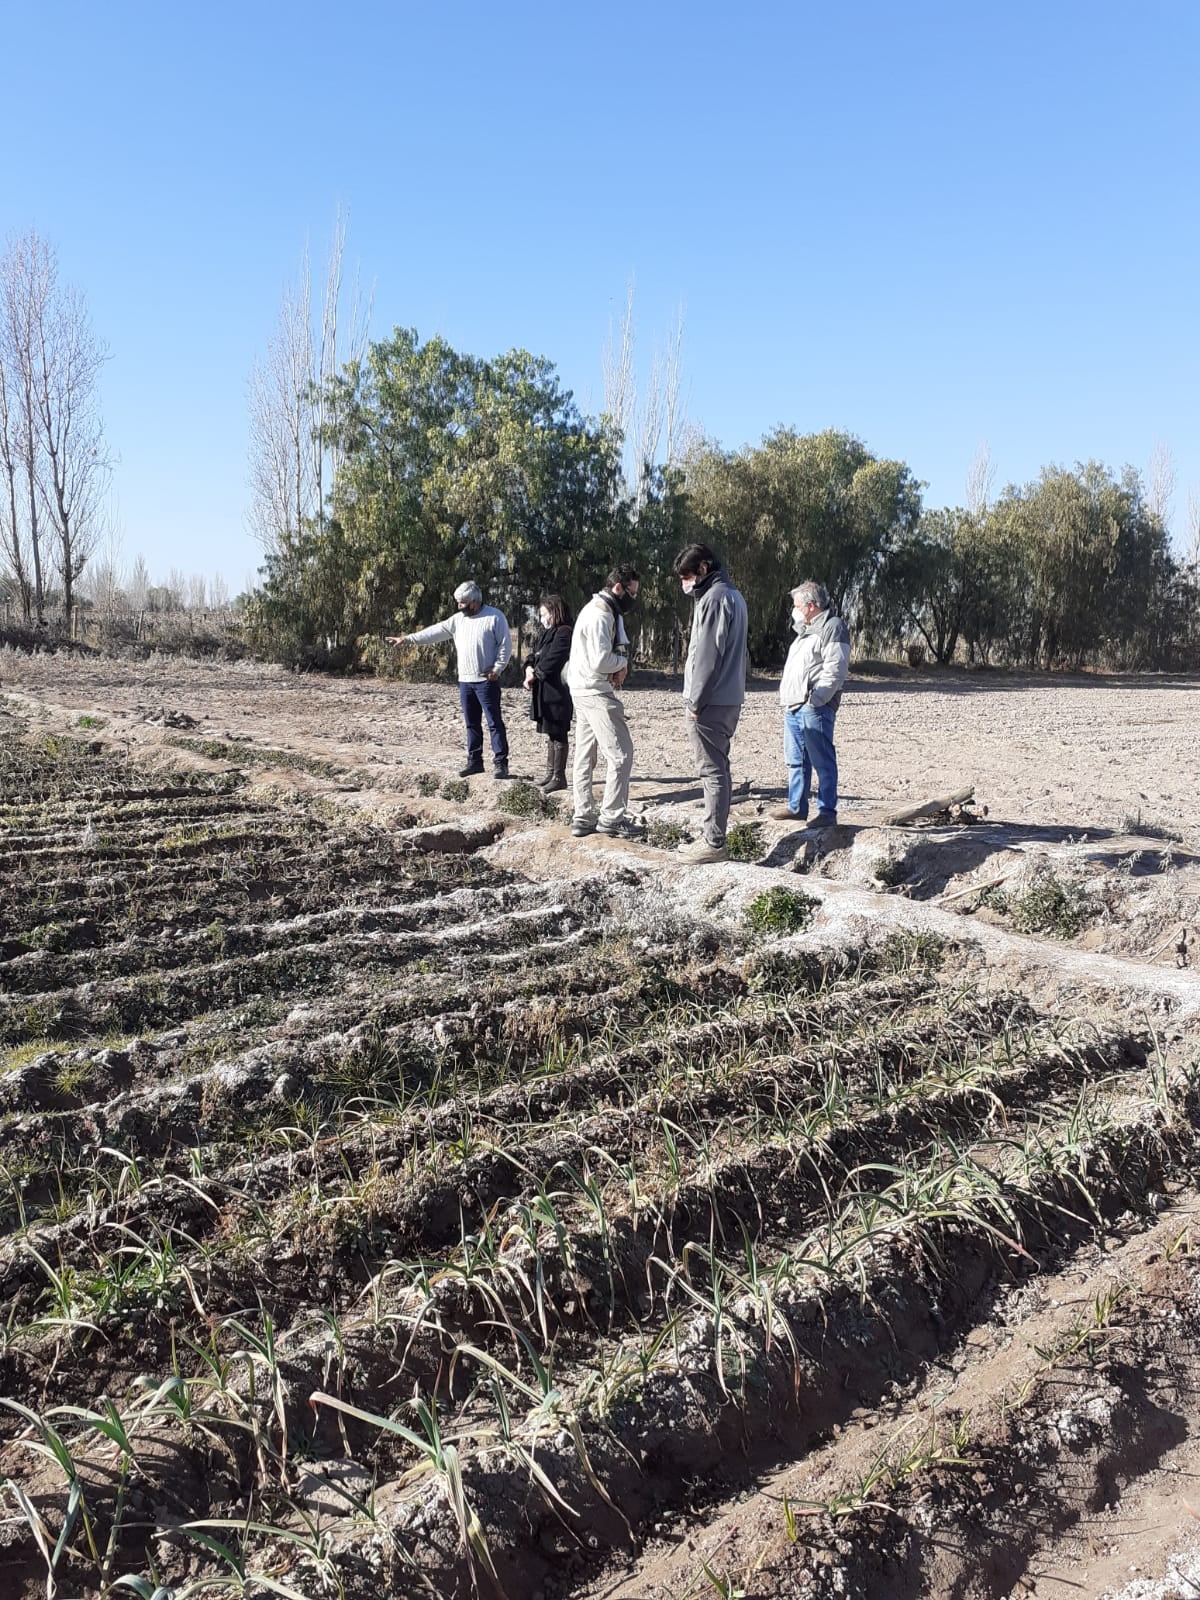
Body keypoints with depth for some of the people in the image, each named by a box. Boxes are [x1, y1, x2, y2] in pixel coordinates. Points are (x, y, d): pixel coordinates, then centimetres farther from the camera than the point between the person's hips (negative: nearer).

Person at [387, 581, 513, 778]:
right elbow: (436, 632, 10)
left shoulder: (494, 617, -8)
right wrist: (408, 638, 5)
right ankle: (474, 760, 20)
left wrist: (496, 669, -13)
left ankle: (500, 762, -3)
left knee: (494, 722, -5)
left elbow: (505, 645, -8)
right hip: (465, 680, 7)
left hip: (486, 681, -7)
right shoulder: (458, 619, 11)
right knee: (471, 723, 12)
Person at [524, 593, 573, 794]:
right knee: (551, 734, 15)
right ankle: (551, 774, 23)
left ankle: (559, 777, 2)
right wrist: (530, 668, -3)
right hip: (546, 693, 10)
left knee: (558, 735, -4)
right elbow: (536, 655, 18)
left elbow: (551, 660, -20)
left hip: (558, 694, -10)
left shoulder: (564, 633, -13)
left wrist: (534, 675, -9)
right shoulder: (549, 634, 18)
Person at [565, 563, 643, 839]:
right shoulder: (600, 615, -18)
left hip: (587, 692, 11)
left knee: (585, 756, 12)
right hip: (595, 692, -11)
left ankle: (583, 818, 17)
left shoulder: (601, 610, 15)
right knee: (621, 754, -6)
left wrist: (619, 667, -2)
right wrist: (623, 662, -7)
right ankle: (610, 818, 0)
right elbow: (600, 661, -26)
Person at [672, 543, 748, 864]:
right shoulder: (733, 595, 18)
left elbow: (707, 655, -19)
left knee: (712, 770, -7)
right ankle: (712, 834, 20)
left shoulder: (714, 598, -13)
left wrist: (696, 701, -16)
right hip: (729, 699, 10)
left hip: (711, 702, -10)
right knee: (718, 769, 13)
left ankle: (714, 843, -4)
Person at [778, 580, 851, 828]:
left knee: (822, 761, -6)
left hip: (815, 708, -10)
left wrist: (815, 699, -21)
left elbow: (835, 670, -16)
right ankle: (797, 808, 20)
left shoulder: (832, 627, -7)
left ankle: (828, 812, -3)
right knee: (795, 761, 13)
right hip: (793, 707, 10)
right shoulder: (805, 631, 23)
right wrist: (786, 698, 16)